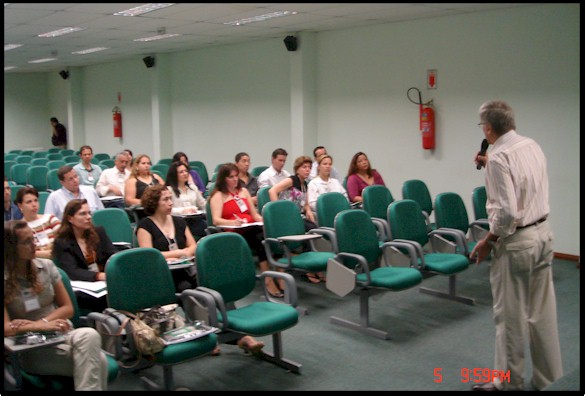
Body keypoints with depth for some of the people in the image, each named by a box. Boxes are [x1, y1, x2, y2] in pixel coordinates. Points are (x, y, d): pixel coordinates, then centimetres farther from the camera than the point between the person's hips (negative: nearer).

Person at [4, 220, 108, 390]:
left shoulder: (46, 266, 7)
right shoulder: (6, 282, -4)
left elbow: (68, 308, 9)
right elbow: (7, 328, -11)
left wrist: (42, 321, -9)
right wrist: (43, 327, -24)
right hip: (31, 348, -4)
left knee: (89, 335, -35)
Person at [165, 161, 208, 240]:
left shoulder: (193, 187, 28)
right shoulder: (169, 190, 4)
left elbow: (203, 204, 30)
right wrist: (183, 210, -21)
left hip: (197, 218, 6)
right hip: (181, 221, -6)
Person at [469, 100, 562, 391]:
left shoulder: (498, 157, -20)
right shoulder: (533, 146, 5)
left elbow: (506, 211, -24)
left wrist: (488, 241, -11)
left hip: (516, 241, -8)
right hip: (543, 233, 8)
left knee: (511, 315, 5)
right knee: (542, 312, 16)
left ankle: (508, 383, 19)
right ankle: (549, 378, 28)